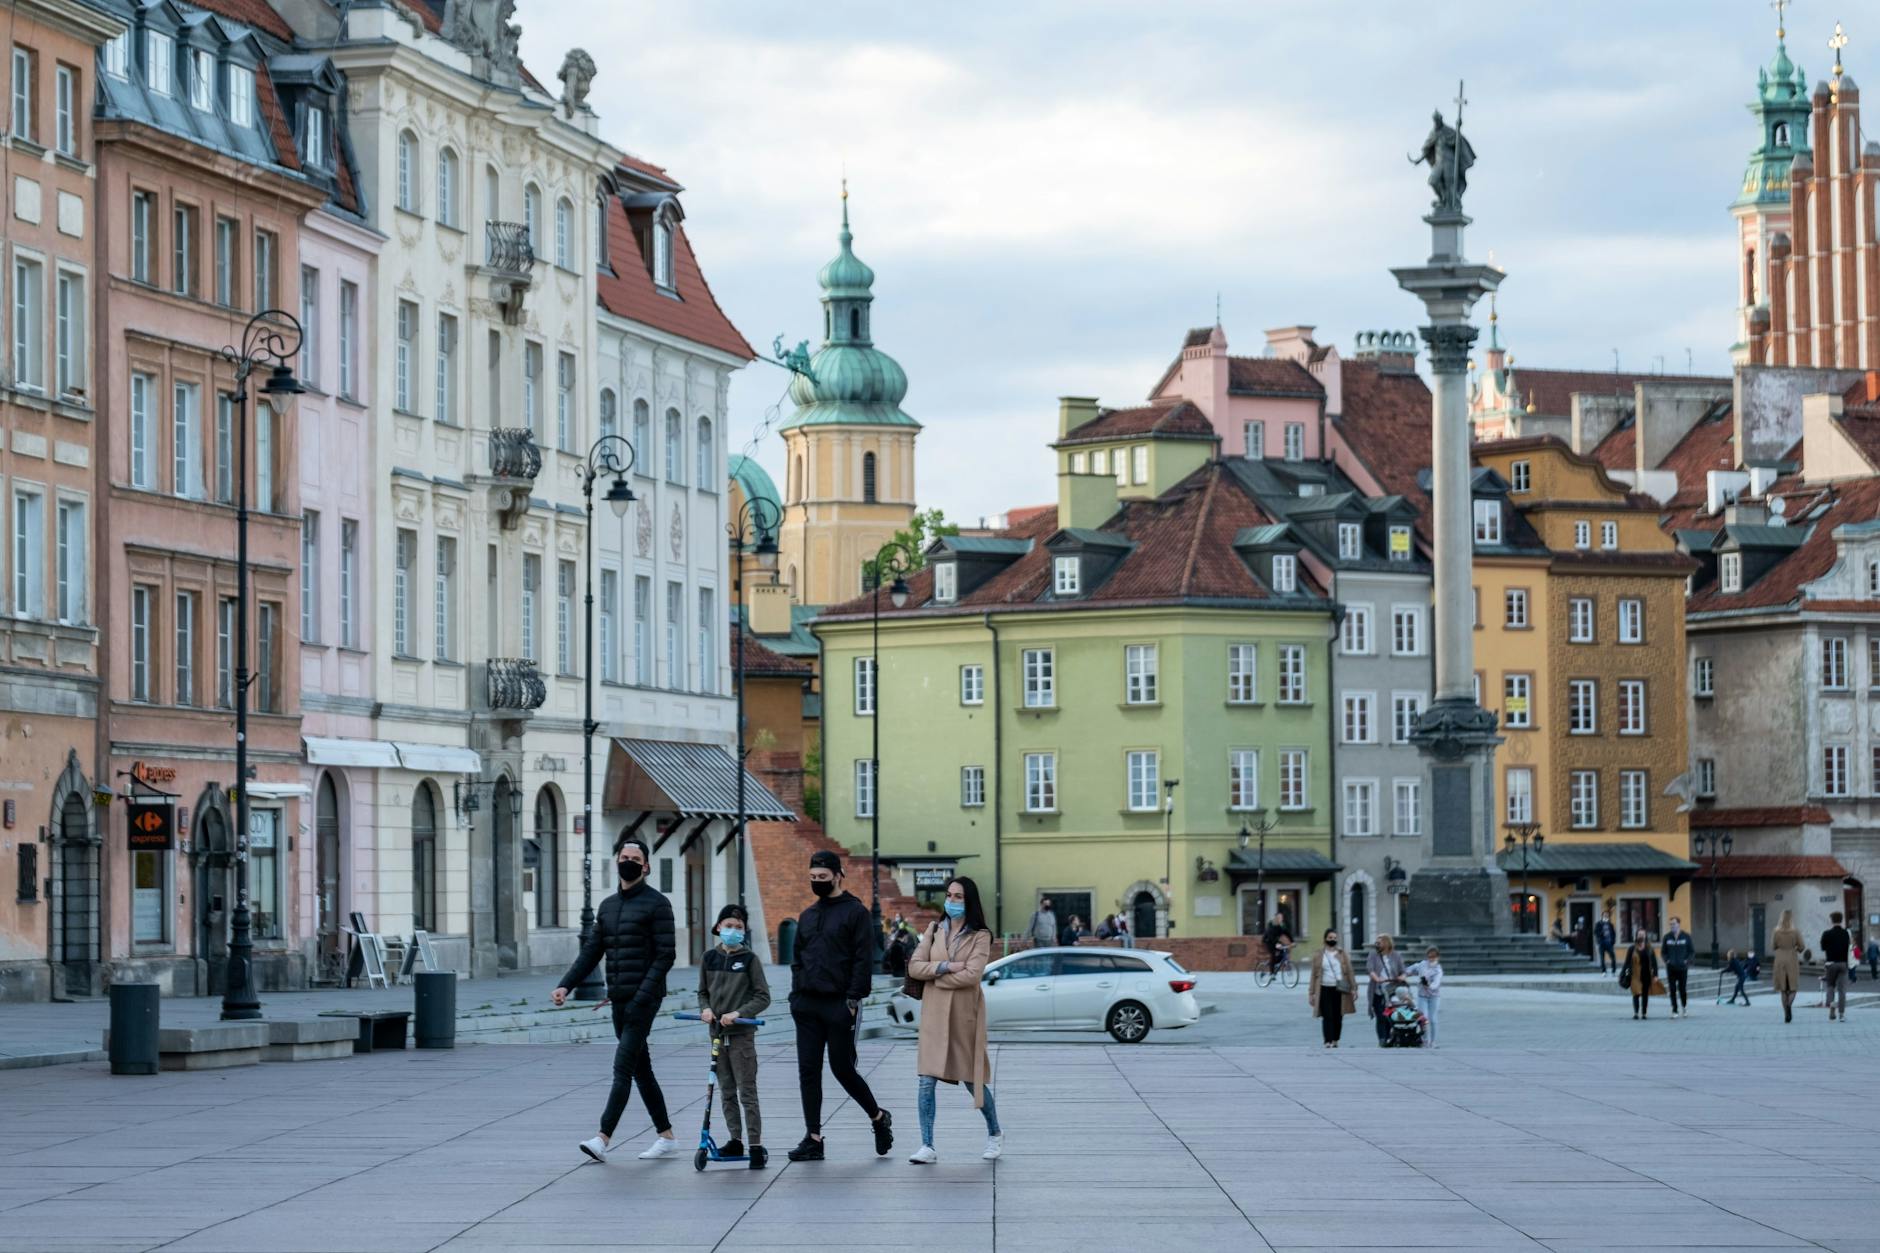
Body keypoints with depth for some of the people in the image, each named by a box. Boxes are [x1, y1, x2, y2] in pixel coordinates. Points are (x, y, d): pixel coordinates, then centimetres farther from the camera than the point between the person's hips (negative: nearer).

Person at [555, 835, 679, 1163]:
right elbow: (591, 951, 15)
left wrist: (643, 996, -20)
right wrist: (566, 985, 1)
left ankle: (604, 1137, -18)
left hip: (643, 998, -8)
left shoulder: (656, 904, -5)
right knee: (640, 1069, 10)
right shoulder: (607, 906, 17)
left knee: (623, 1067, -13)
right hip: (618, 1000, 8)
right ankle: (666, 1136, 17)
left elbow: (665, 954, -11)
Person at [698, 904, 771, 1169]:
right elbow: (703, 991, 16)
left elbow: (763, 997, -5)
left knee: (747, 1092, -7)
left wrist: (738, 1013, -17)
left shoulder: (749, 959, -5)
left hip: (742, 1033, -5)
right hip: (717, 1032, 5)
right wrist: (705, 1008, -5)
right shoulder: (709, 957, 7)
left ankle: (756, 1145, -7)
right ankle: (735, 1141, 18)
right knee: (727, 1091, 10)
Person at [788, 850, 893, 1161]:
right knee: (808, 1071, 2)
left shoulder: (855, 912, -4)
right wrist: (796, 995, 10)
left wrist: (853, 998, -16)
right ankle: (813, 1139, 4)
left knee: (842, 1068, -1)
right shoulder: (808, 916, 16)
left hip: (839, 1005, -6)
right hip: (807, 1005, 6)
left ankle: (879, 1118, 21)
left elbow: (864, 959, -10)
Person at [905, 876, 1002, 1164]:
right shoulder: (935, 931, 9)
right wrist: (945, 967, -14)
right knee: (927, 1081, -7)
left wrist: (934, 977, -10)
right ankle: (927, 1147, -6)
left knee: (972, 1079, 8)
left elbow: (971, 975, -17)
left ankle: (995, 1135, 31)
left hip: (965, 1014, -3)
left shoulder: (980, 936, -4)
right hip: (934, 1013, 3)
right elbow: (914, 967, 0)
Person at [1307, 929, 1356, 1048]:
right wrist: (1312, 992, 3)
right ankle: (1328, 1041, -10)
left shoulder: (1342, 955, 8)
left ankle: (1335, 1040, 17)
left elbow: (1349, 972, 8)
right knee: (1328, 1016, -8)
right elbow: (1314, 975, 6)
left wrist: (1353, 988, 1)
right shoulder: (1319, 955, 6)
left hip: (1339, 989, 1)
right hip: (1325, 989, -1)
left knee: (1338, 1016, 4)